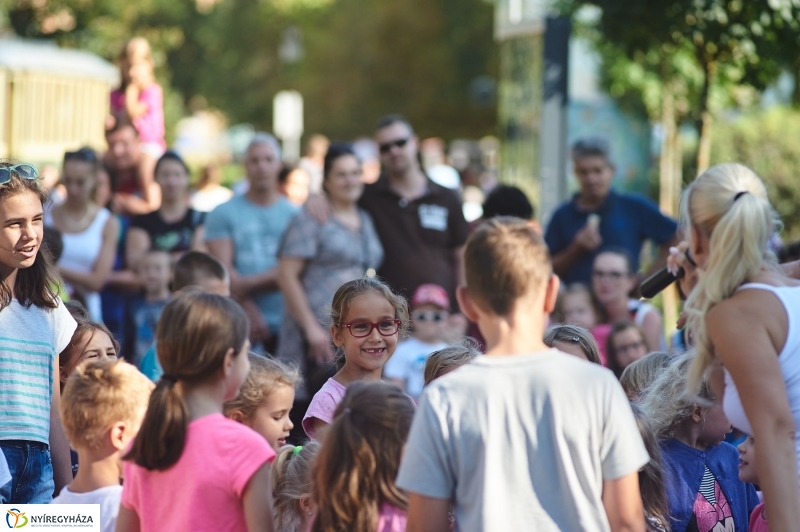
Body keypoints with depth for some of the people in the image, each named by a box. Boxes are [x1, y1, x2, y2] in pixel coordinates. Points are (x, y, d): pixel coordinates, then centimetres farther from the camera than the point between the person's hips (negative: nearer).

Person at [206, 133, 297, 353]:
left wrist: (249, 283, -11)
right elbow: (224, 271, -2)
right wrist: (251, 313, -11)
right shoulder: (223, 214, 7)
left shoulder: (294, 215, 10)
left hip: (284, 325, 1)